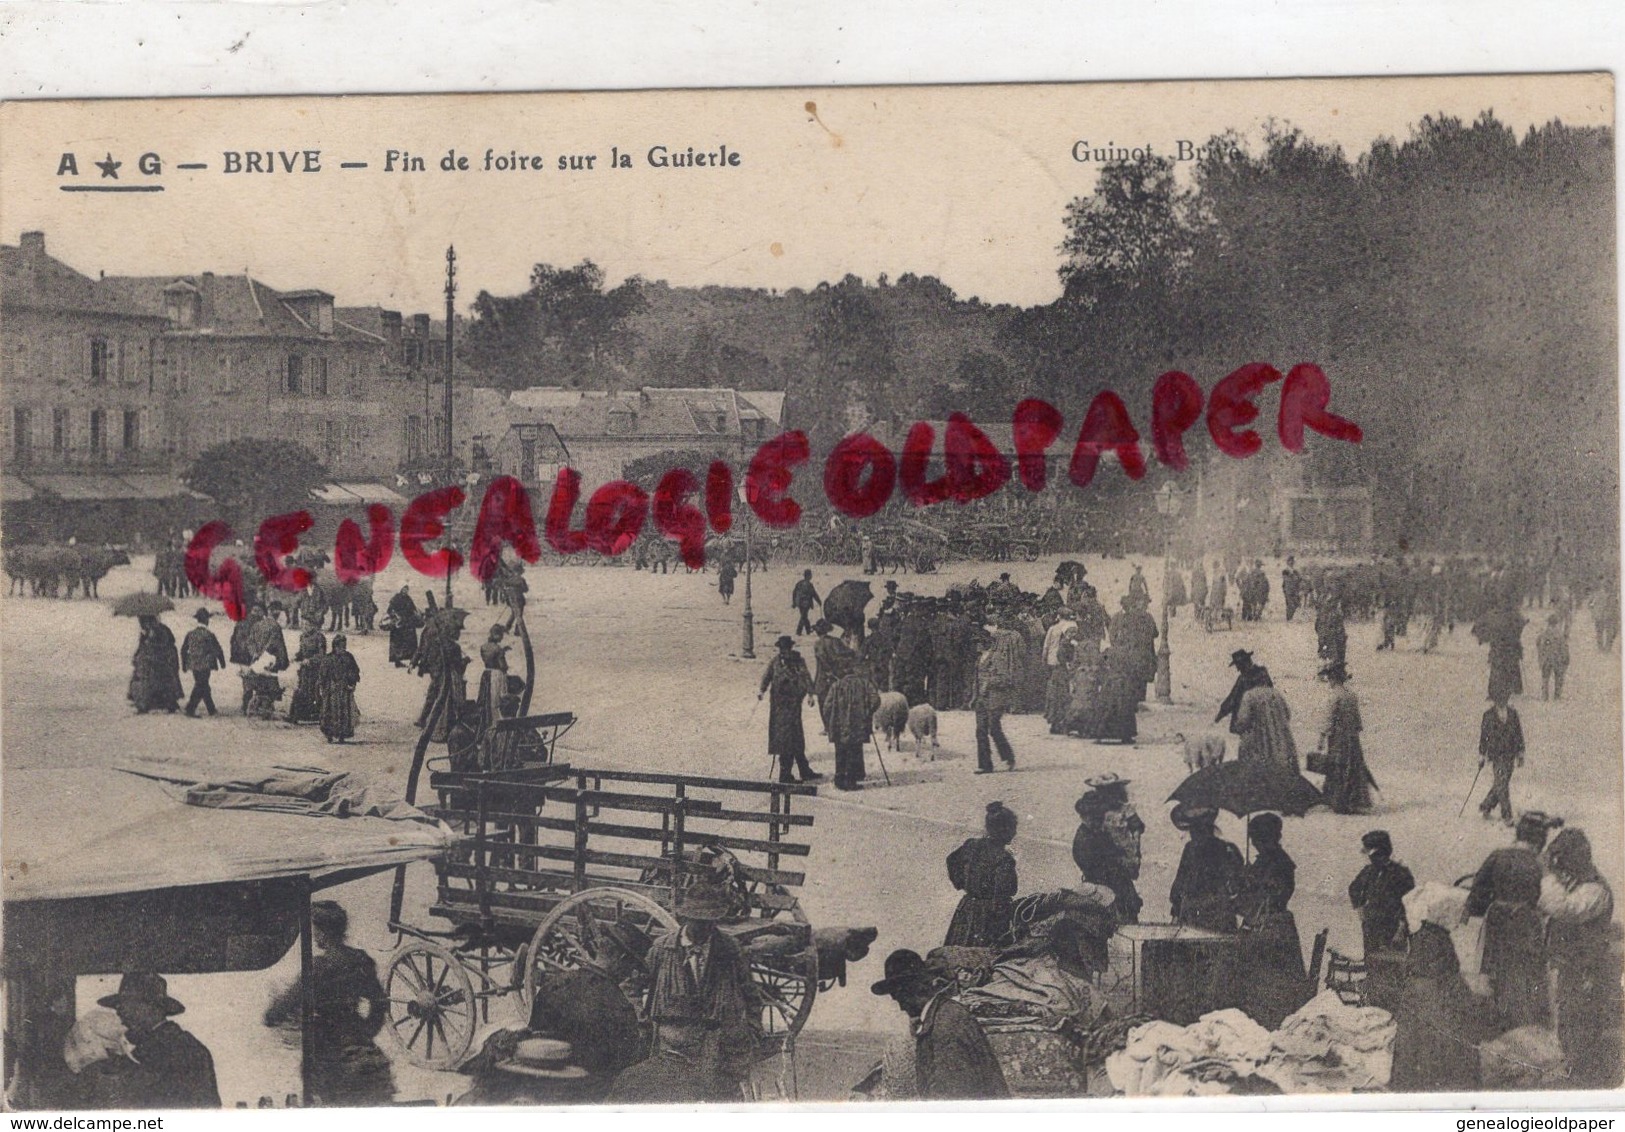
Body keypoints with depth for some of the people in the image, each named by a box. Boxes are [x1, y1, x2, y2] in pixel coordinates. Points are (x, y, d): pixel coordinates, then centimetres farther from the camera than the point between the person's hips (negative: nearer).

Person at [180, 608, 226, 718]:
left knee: (204, 687, 15)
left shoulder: (190, 634, 3)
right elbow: (217, 650, -6)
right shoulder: (209, 635, -12)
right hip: (205, 666, -6)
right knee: (200, 688, -1)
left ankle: (212, 710, 22)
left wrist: (184, 665, 17)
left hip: (193, 666, 6)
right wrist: (222, 663, 7)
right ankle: (190, 709, -6)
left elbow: (183, 650, 8)